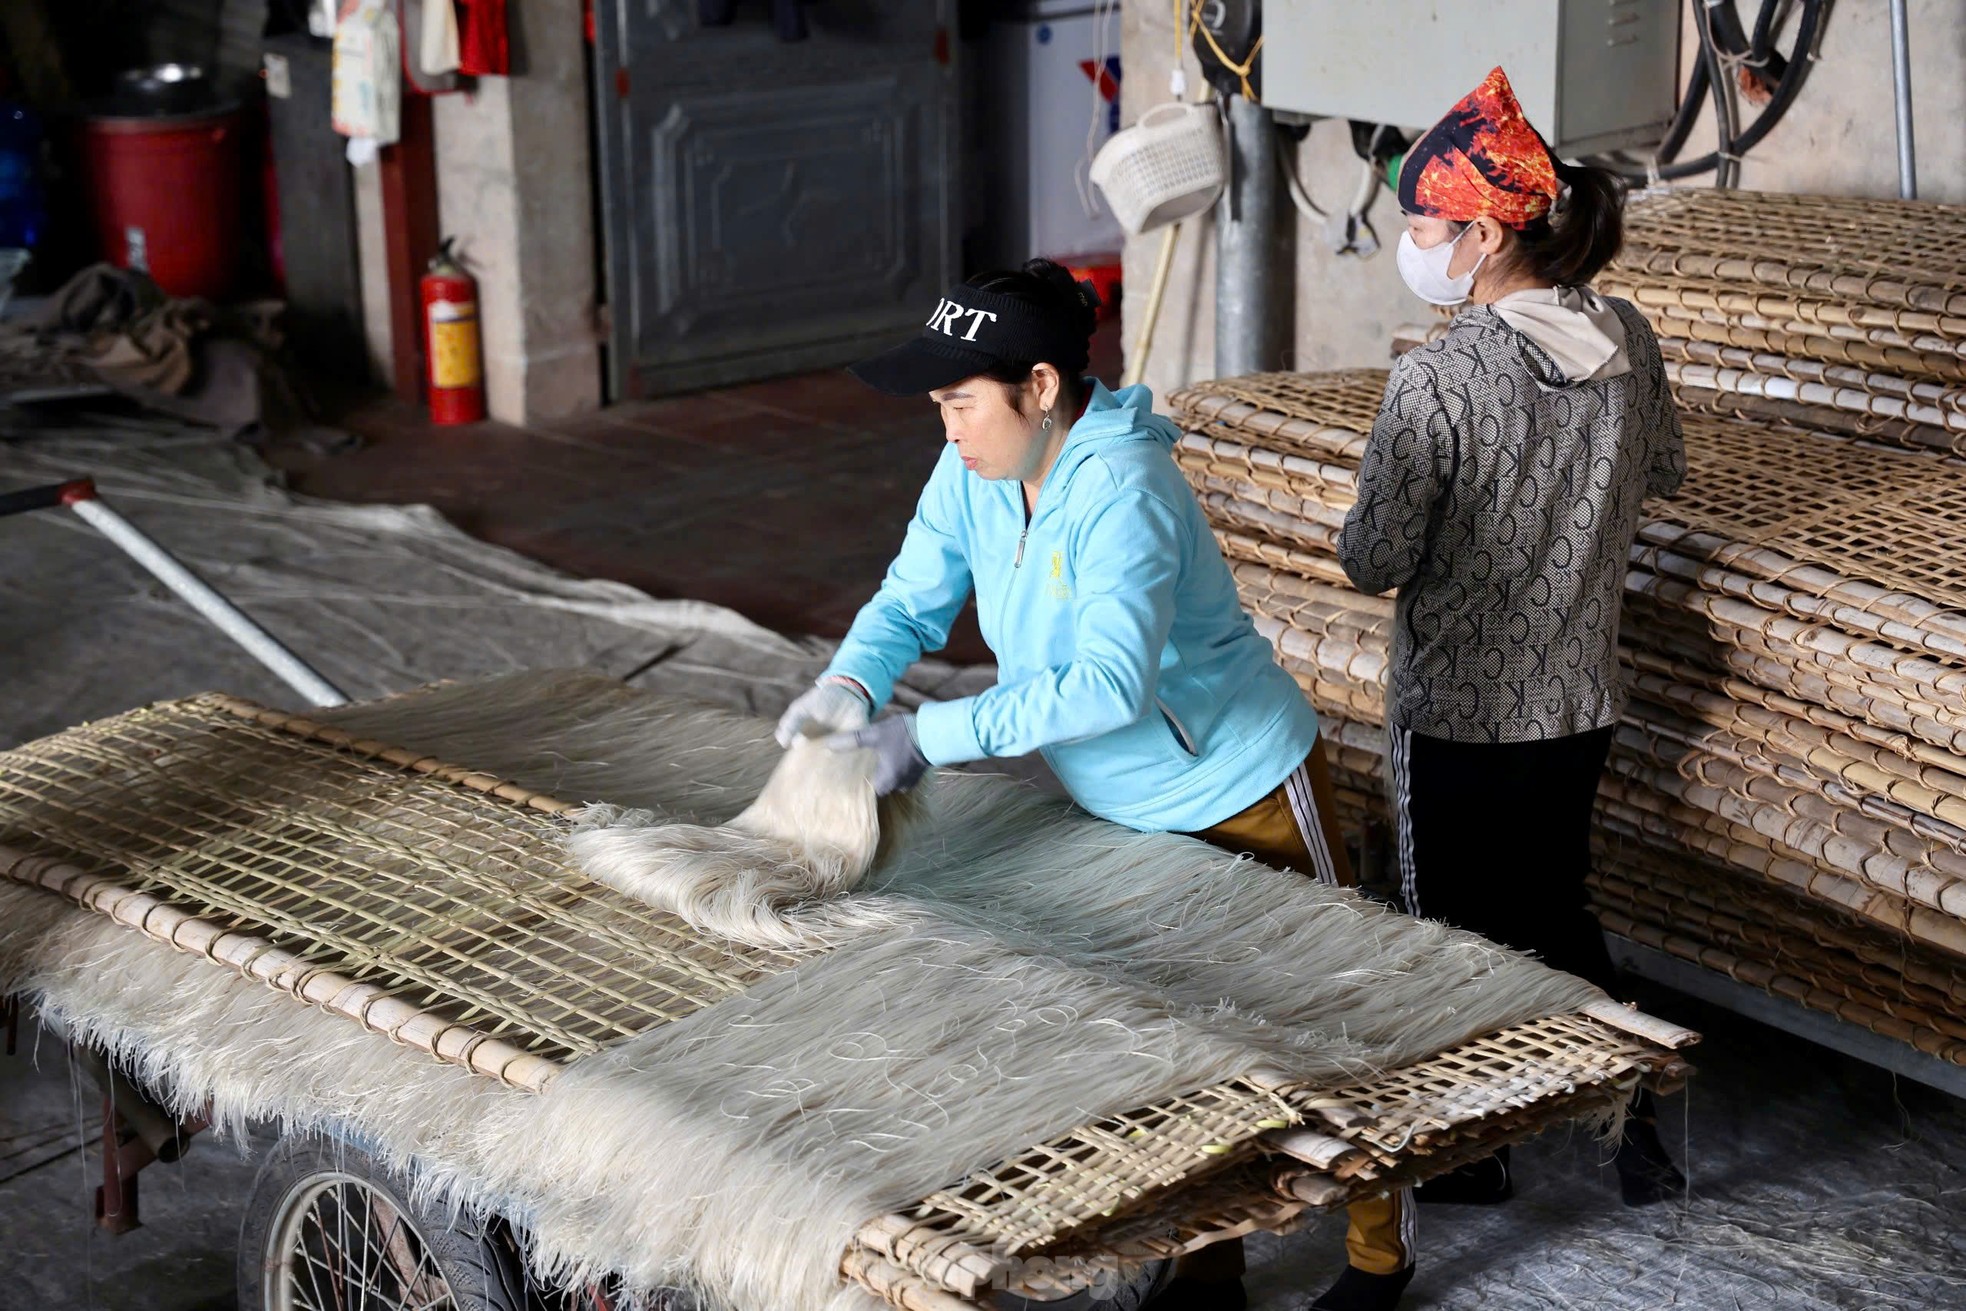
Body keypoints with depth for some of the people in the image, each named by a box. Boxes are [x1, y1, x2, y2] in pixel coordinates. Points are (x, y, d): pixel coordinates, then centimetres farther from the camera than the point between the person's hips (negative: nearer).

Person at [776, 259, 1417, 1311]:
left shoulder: (1122, 496, -32)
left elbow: (1111, 682, -42)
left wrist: (929, 736, -41)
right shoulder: (971, 474, -8)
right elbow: (912, 601, -2)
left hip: (1245, 795, -8)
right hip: (1130, 808, 8)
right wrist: (847, 686, -24)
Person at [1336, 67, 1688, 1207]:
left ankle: (1473, 1151, 28)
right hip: (1583, 697, 6)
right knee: (1556, 907, 24)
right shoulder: (1628, 340, -5)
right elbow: (1665, 472, 13)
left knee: (1459, 928, 13)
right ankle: (1639, 1124, 24)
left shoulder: (1437, 382, -25)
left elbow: (1374, 561, -19)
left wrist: (1364, 530, 2)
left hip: (1461, 708, -6)